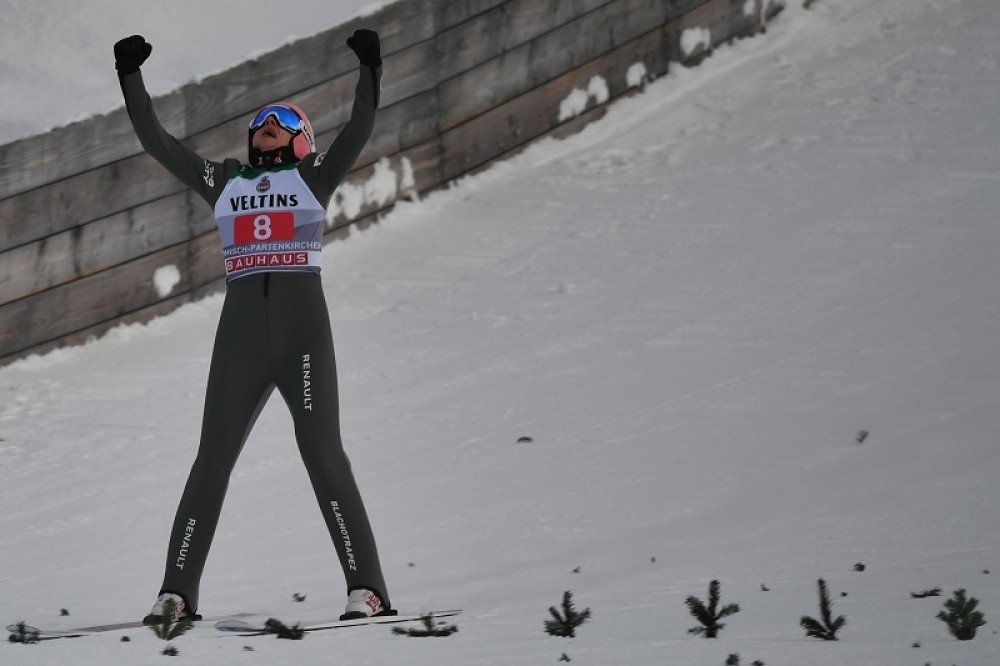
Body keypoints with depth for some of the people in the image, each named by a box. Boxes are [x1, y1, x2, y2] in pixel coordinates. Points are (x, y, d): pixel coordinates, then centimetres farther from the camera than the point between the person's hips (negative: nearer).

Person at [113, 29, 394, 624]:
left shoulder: (314, 177, 12)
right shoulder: (224, 181, 19)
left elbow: (360, 129, -2)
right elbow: (156, 141, 21)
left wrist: (370, 69, -14)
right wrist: (131, 77, 19)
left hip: (305, 332, -3)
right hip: (239, 335, 3)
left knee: (323, 453, -9)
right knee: (212, 458, 2)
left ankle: (368, 589, -9)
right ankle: (177, 592, 7)